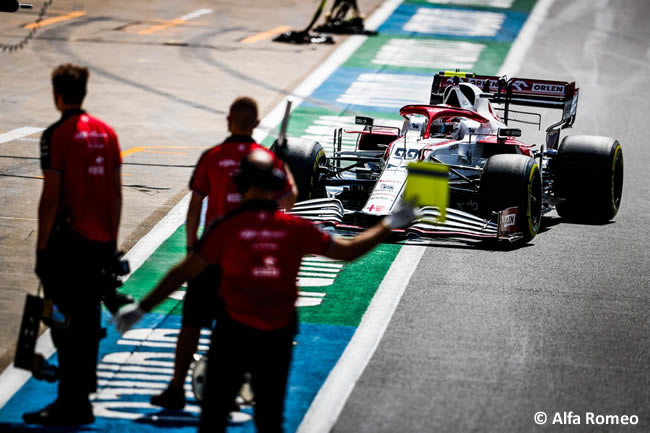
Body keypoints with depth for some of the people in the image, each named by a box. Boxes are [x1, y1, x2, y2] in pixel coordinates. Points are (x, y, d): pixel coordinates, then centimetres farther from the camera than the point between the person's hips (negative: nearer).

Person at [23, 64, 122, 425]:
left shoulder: (57, 135, -10)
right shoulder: (106, 133, 8)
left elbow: (51, 198, -13)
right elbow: (116, 193, 10)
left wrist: (42, 248, -8)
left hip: (68, 242, -6)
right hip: (101, 242, 6)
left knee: (65, 324, -2)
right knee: (88, 321, 14)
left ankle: (69, 404, -3)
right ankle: (83, 401, 24)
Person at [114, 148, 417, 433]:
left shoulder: (226, 227, -10)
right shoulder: (295, 229, -3)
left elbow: (185, 271, -9)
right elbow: (348, 251, 8)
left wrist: (142, 307, -2)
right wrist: (388, 226, 21)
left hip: (234, 333, -3)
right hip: (278, 337, 3)